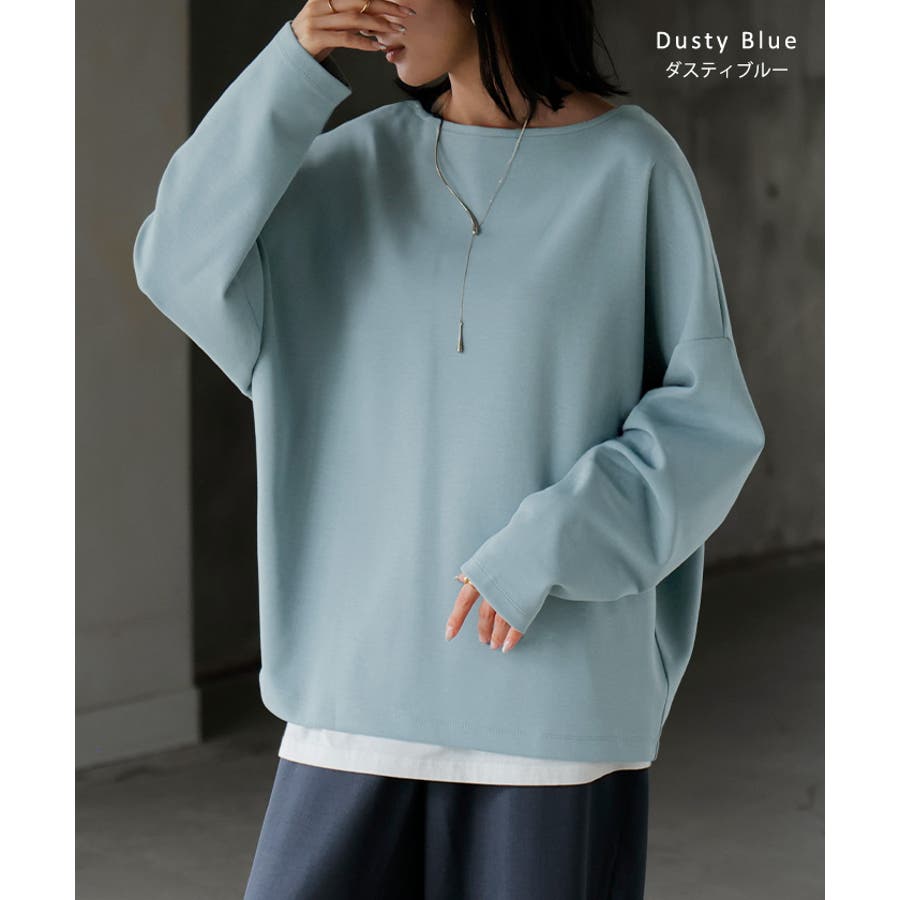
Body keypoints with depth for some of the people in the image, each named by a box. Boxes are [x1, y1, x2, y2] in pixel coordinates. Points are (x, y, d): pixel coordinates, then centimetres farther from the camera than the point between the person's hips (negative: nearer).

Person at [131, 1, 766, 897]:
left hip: (555, 682, -3)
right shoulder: (360, 165, 7)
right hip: (369, 674, 3)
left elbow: (708, 423, -4)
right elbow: (181, 263, -3)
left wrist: (550, 542, -16)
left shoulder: (632, 164, -3)